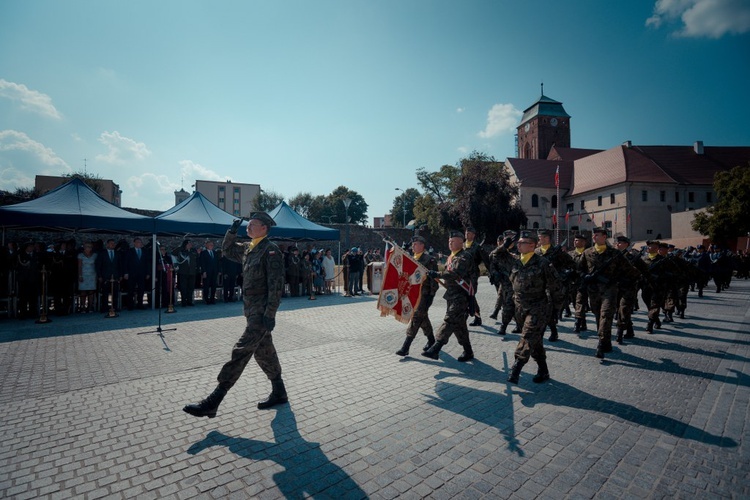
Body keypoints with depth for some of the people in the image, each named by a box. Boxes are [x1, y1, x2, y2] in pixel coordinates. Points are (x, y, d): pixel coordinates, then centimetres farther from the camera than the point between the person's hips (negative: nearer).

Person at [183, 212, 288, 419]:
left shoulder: (271, 250, -14)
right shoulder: (248, 248, 13)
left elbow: (276, 285, -19)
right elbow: (227, 250, 29)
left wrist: (270, 315, -22)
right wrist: (232, 231, 12)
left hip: (261, 312, -9)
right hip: (252, 310, 10)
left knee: (241, 352, -7)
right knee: (263, 352, 15)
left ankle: (212, 403, -1)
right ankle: (279, 393, 29)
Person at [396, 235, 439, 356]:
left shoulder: (429, 260, -9)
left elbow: (434, 278, -11)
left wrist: (431, 295, -15)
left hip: (424, 294, -7)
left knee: (416, 318, -9)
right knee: (422, 317, 17)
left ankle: (405, 347, -8)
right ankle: (431, 340, 34)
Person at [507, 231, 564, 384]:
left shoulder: (542, 263, -13)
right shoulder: (516, 263, 4)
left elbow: (556, 286, -7)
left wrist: (556, 306, -2)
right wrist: (515, 299, 19)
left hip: (538, 308, -6)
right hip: (521, 308, 6)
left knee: (528, 337, -17)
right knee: (535, 340, 15)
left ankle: (516, 369, -15)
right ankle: (543, 370, 29)